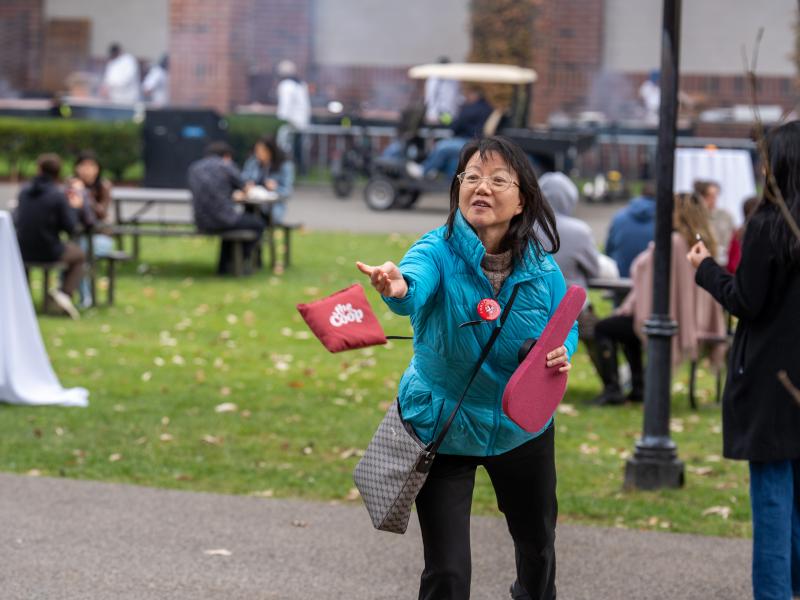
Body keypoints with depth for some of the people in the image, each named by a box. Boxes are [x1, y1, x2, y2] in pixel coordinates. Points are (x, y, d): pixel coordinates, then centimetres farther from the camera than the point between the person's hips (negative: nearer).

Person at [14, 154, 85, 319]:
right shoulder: (58, 196, -15)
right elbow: (70, 228, -11)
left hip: (23, 252, 4)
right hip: (49, 253, -4)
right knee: (79, 254, 24)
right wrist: (72, 207, 7)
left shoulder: (24, 192, -1)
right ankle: (65, 292, 3)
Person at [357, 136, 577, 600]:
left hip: (522, 427, 4)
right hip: (444, 430, -4)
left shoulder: (539, 263, -11)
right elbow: (416, 287, -45)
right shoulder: (440, 250, -22)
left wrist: (561, 352, -19)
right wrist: (398, 287, -70)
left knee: (537, 543, 26)